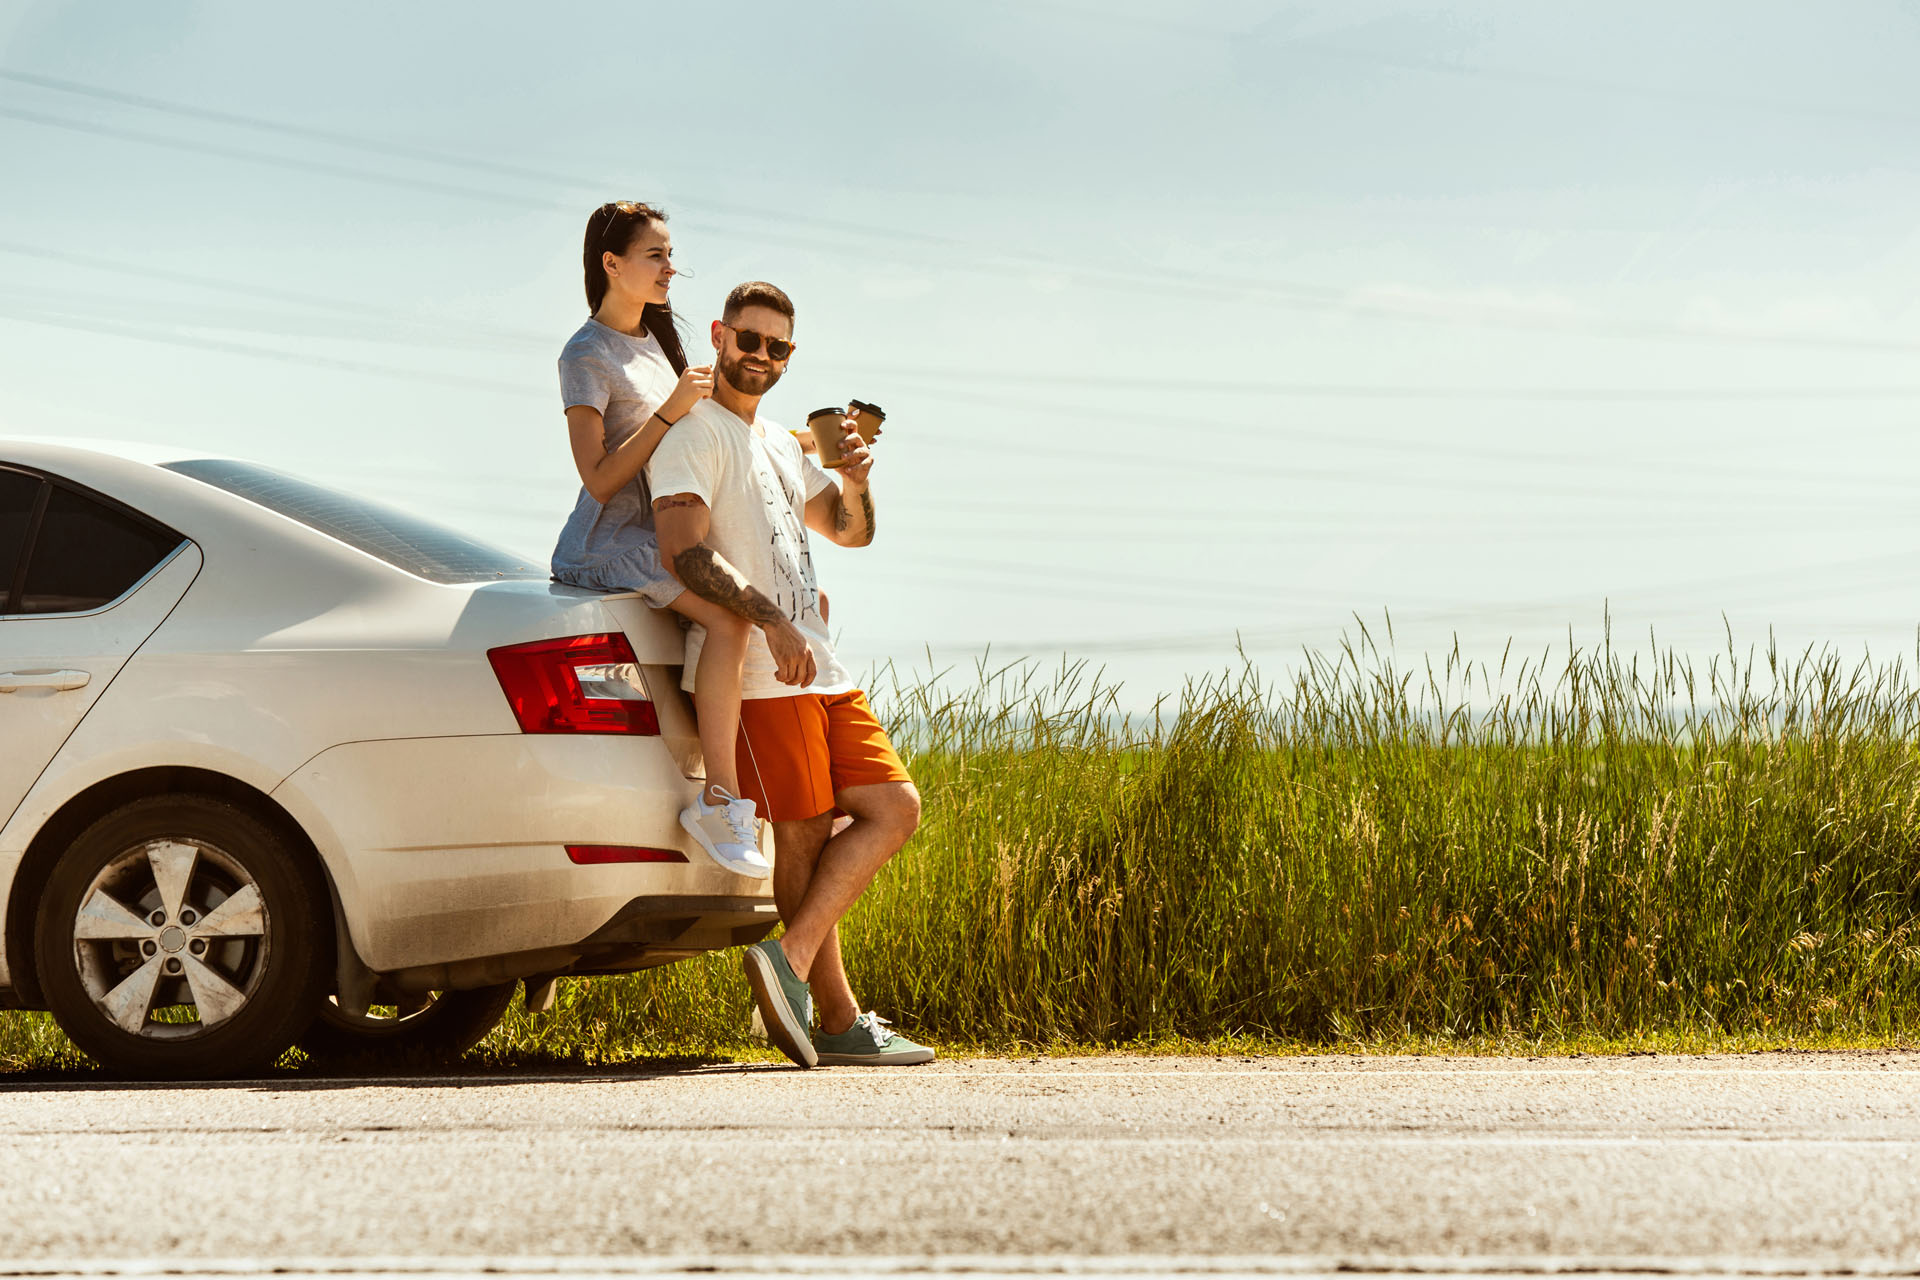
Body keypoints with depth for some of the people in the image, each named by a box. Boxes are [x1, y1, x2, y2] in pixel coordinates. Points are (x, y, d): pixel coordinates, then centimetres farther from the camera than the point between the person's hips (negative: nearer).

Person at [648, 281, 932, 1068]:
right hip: (755, 674, -9)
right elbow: (683, 552, -18)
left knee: (893, 809, 1)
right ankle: (837, 1020, -6)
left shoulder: (780, 445, 25)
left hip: (816, 670, 9)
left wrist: (855, 483, 8)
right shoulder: (696, 434, -4)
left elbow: (849, 532, 32)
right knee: (804, 835, -9)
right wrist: (767, 618, -30)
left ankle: (789, 960, -6)